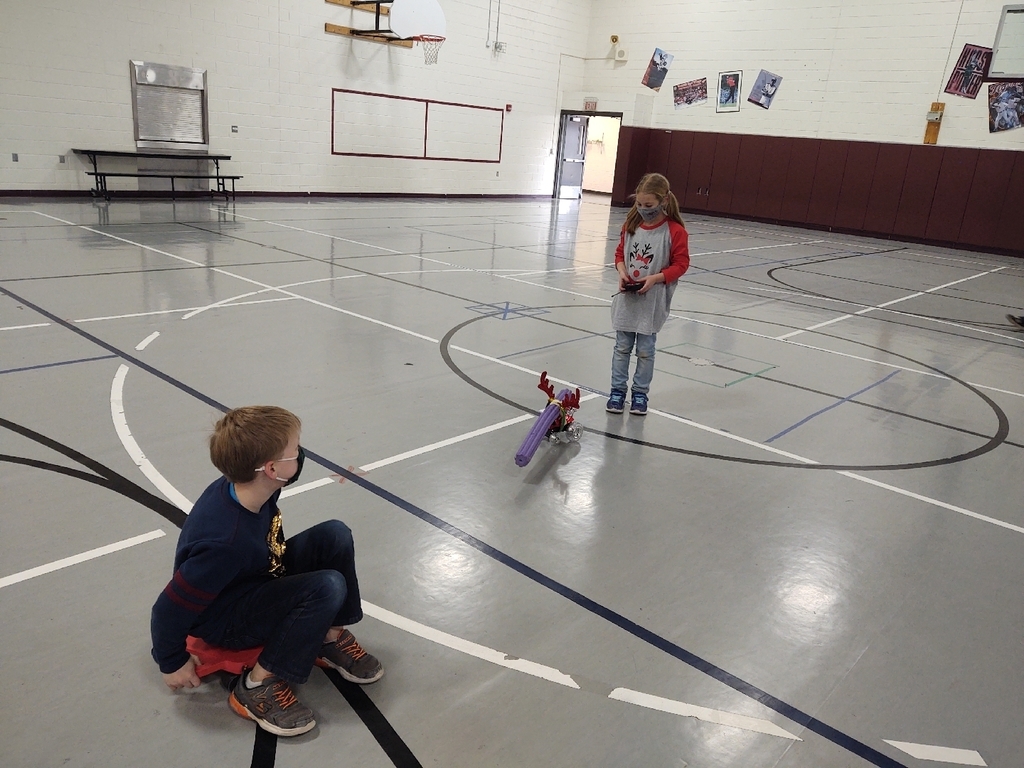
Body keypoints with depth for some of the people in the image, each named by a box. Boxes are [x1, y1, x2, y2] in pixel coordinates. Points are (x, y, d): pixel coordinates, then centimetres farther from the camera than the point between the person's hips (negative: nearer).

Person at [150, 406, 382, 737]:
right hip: (222, 618, -8)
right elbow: (171, 608, -25)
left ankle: (329, 637, 5)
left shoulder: (248, 486, -19)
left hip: (261, 575, 8)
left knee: (335, 535, -9)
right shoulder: (227, 542, -39)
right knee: (328, 587, -27)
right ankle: (258, 686, -12)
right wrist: (173, 663, -11)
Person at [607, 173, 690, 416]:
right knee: (622, 346, 9)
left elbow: (681, 264, -7)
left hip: (653, 301, -3)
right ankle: (617, 390, 20)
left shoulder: (675, 231, -11)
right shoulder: (631, 224, 2)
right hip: (627, 297, 4)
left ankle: (640, 393, 19)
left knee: (645, 349, 7)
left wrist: (655, 278, -19)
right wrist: (622, 273, -7)